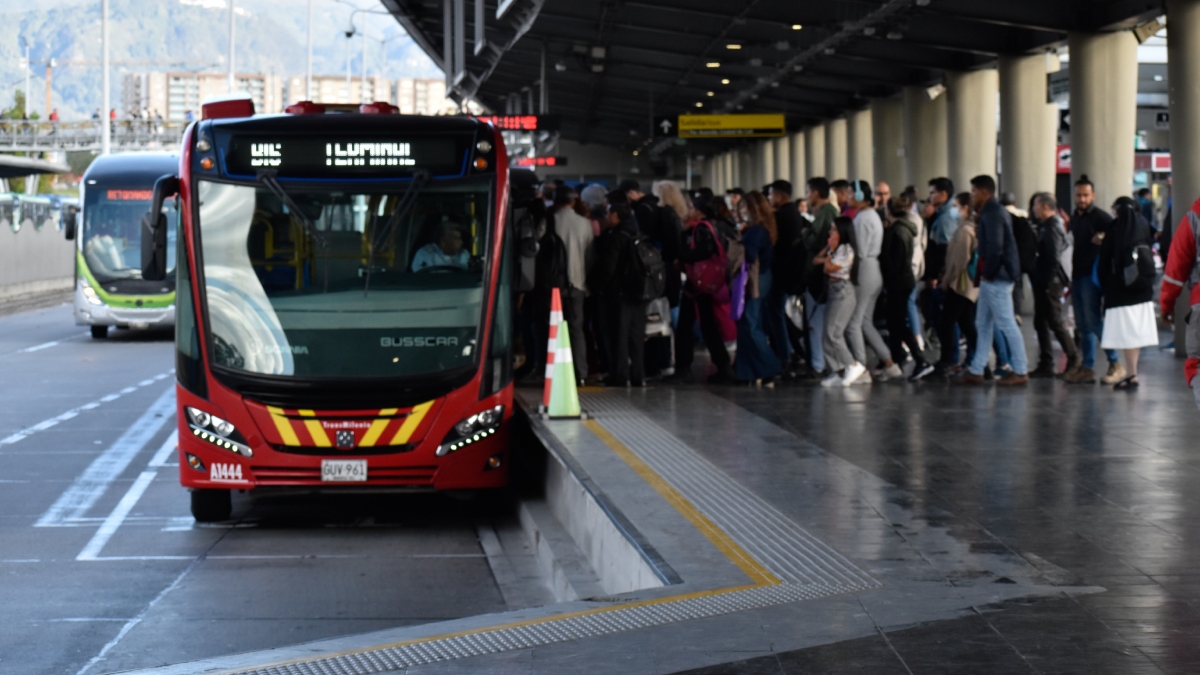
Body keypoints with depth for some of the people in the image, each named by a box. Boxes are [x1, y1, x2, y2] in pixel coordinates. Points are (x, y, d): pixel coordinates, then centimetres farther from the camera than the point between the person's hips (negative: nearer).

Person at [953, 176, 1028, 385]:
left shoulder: (992, 214, -16)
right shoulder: (995, 211, 16)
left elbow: (995, 247, -24)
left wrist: (988, 272, -15)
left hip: (996, 278, -11)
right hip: (991, 279, 11)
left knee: (1007, 324, -4)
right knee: (983, 324, 12)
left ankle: (1020, 371, 1)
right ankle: (976, 371, 16)